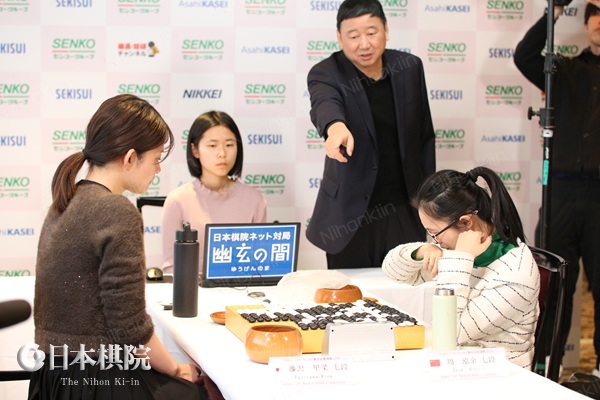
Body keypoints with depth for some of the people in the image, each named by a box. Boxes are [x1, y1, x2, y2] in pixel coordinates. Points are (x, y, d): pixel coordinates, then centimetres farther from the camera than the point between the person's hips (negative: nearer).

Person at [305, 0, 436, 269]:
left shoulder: (409, 67, 4)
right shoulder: (325, 74, -7)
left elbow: (424, 135, 12)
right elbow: (324, 104, -31)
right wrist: (336, 126, -54)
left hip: (405, 209, 3)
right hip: (351, 212, -3)